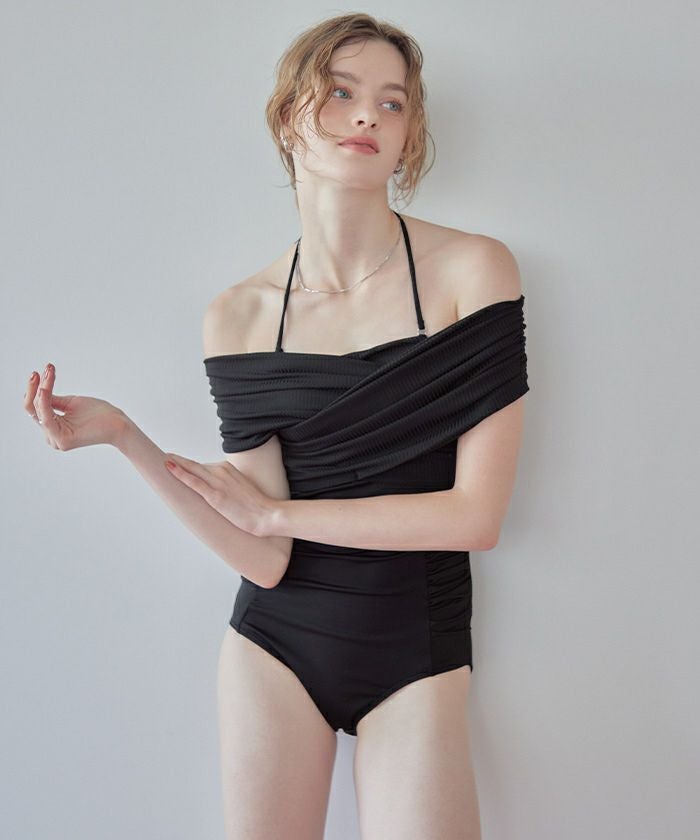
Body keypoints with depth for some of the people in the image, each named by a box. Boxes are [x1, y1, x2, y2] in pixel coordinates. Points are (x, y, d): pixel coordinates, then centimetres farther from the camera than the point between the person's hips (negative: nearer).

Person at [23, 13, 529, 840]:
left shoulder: (473, 269, -10)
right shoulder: (240, 315, -4)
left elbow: (476, 516, -13)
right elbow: (266, 561, -11)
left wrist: (271, 511, -9)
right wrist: (119, 433, -20)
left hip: (415, 656, -1)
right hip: (277, 644, 2)